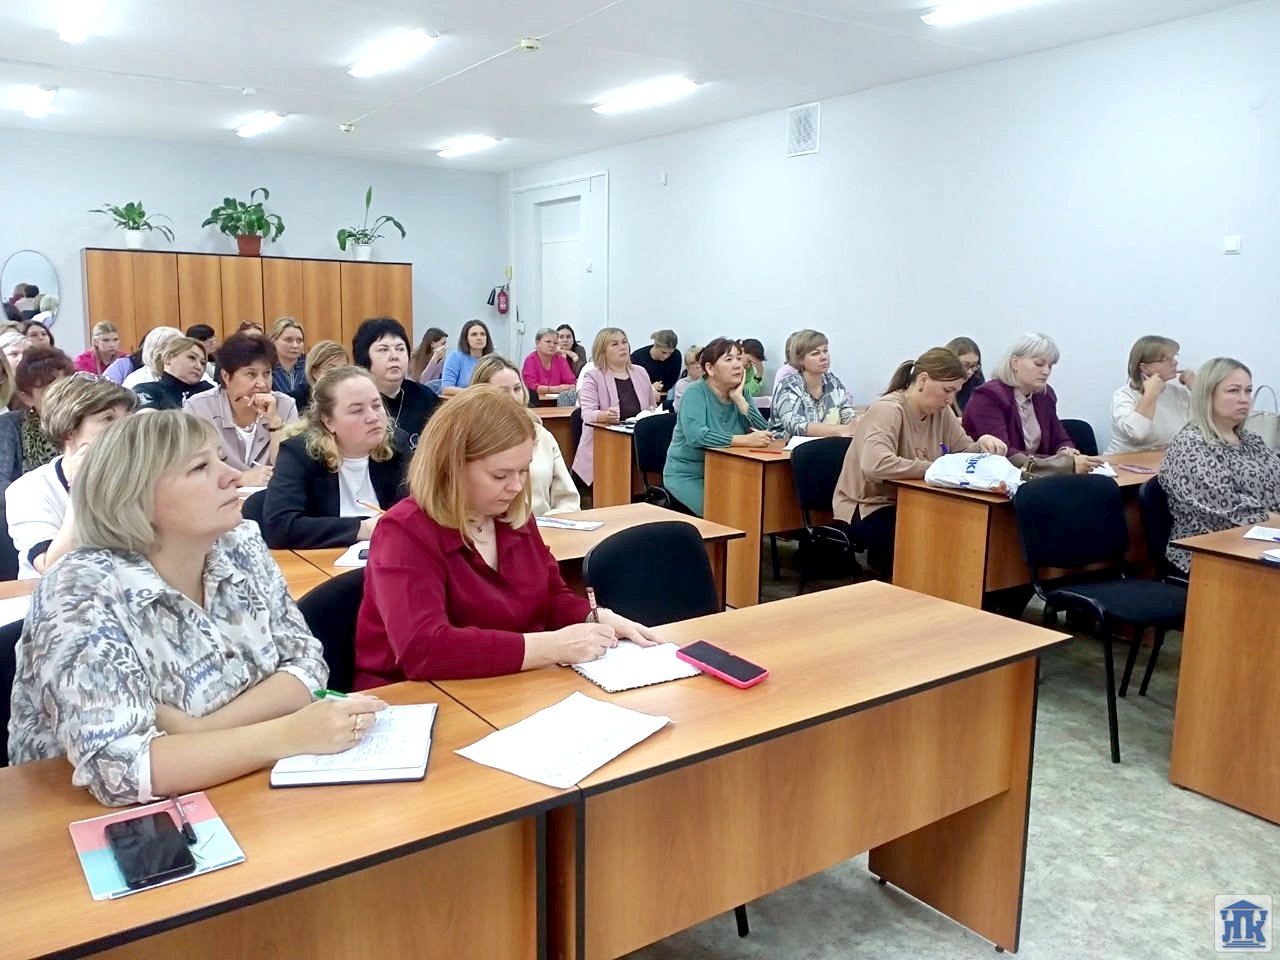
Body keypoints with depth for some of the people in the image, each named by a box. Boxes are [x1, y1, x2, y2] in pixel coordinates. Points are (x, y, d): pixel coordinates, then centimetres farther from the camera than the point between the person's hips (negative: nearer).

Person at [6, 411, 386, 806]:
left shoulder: (241, 547, -4)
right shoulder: (82, 593, -19)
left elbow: (306, 663, -4)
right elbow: (117, 766, -28)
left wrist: (202, 732, -18)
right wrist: (289, 735, -31)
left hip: (238, 800, 5)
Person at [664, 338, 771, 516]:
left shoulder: (741, 393, 3)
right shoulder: (695, 393, -15)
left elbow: (764, 433, -9)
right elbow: (695, 435, -32)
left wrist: (739, 399, -17)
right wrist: (744, 440, -38)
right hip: (687, 474, -5)